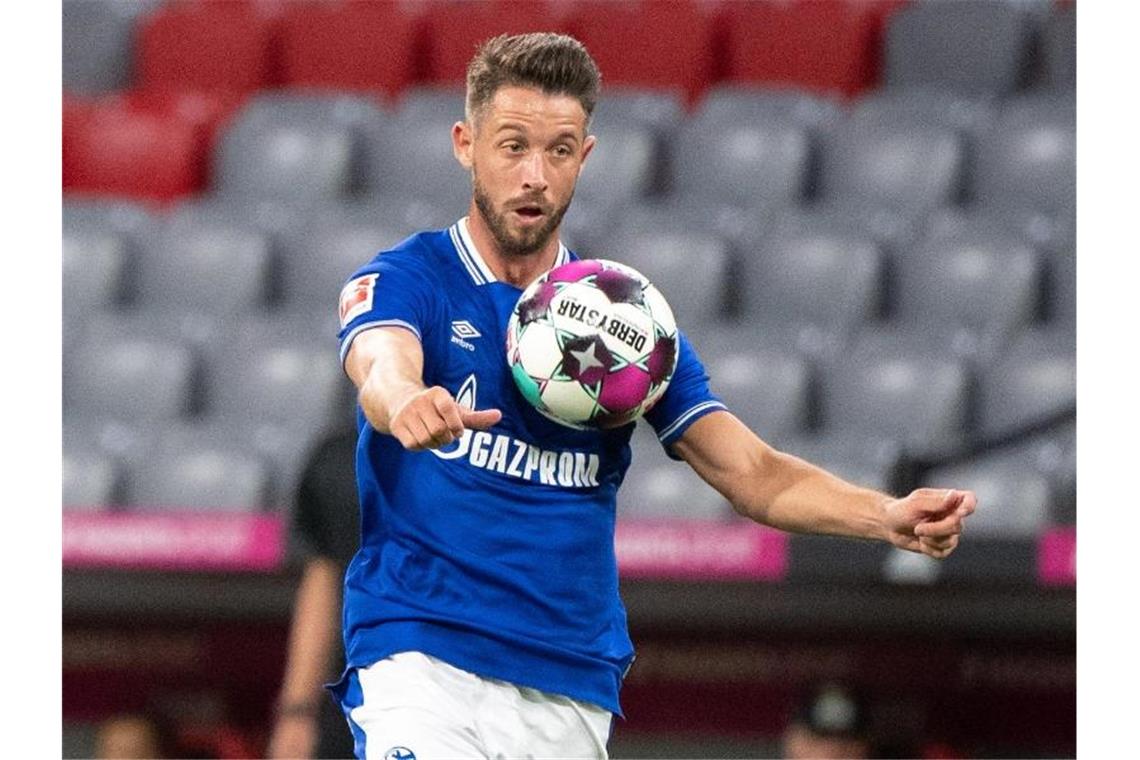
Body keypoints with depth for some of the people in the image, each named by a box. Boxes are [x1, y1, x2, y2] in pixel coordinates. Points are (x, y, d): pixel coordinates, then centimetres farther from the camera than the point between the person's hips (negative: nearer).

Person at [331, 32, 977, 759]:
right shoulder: (406, 280, 0)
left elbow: (751, 471, 5)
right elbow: (382, 370, -23)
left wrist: (889, 515, -14)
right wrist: (407, 404, -49)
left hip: (572, 693, 4)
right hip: (421, 657, -4)